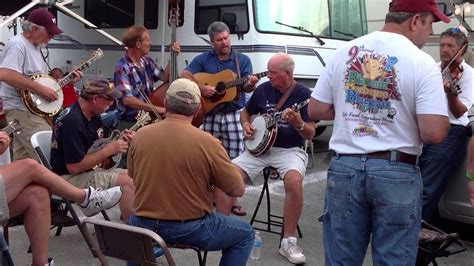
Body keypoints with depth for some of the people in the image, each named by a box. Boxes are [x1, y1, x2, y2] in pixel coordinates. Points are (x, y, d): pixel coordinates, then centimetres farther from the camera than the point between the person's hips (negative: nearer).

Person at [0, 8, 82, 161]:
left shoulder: (35, 47, 16)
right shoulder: (17, 45, -14)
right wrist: (42, 90, -25)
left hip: (34, 108, 10)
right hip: (22, 109, -10)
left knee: (23, 158, 13)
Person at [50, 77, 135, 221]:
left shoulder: (92, 116, 8)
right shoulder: (73, 121, -22)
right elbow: (74, 167, -25)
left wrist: (120, 141, -2)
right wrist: (109, 150, -19)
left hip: (89, 170, 10)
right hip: (69, 178, -10)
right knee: (126, 181, -24)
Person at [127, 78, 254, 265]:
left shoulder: (140, 136, -5)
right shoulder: (207, 142, -18)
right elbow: (238, 190, -10)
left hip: (144, 226, 4)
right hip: (190, 228, -4)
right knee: (245, 234, 19)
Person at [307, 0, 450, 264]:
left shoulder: (345, 52, 3)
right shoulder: (422, 62, -10)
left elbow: (316, 110, 7)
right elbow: (434, 133, -17)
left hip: (344, 168, 4)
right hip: (397, 173, -4)